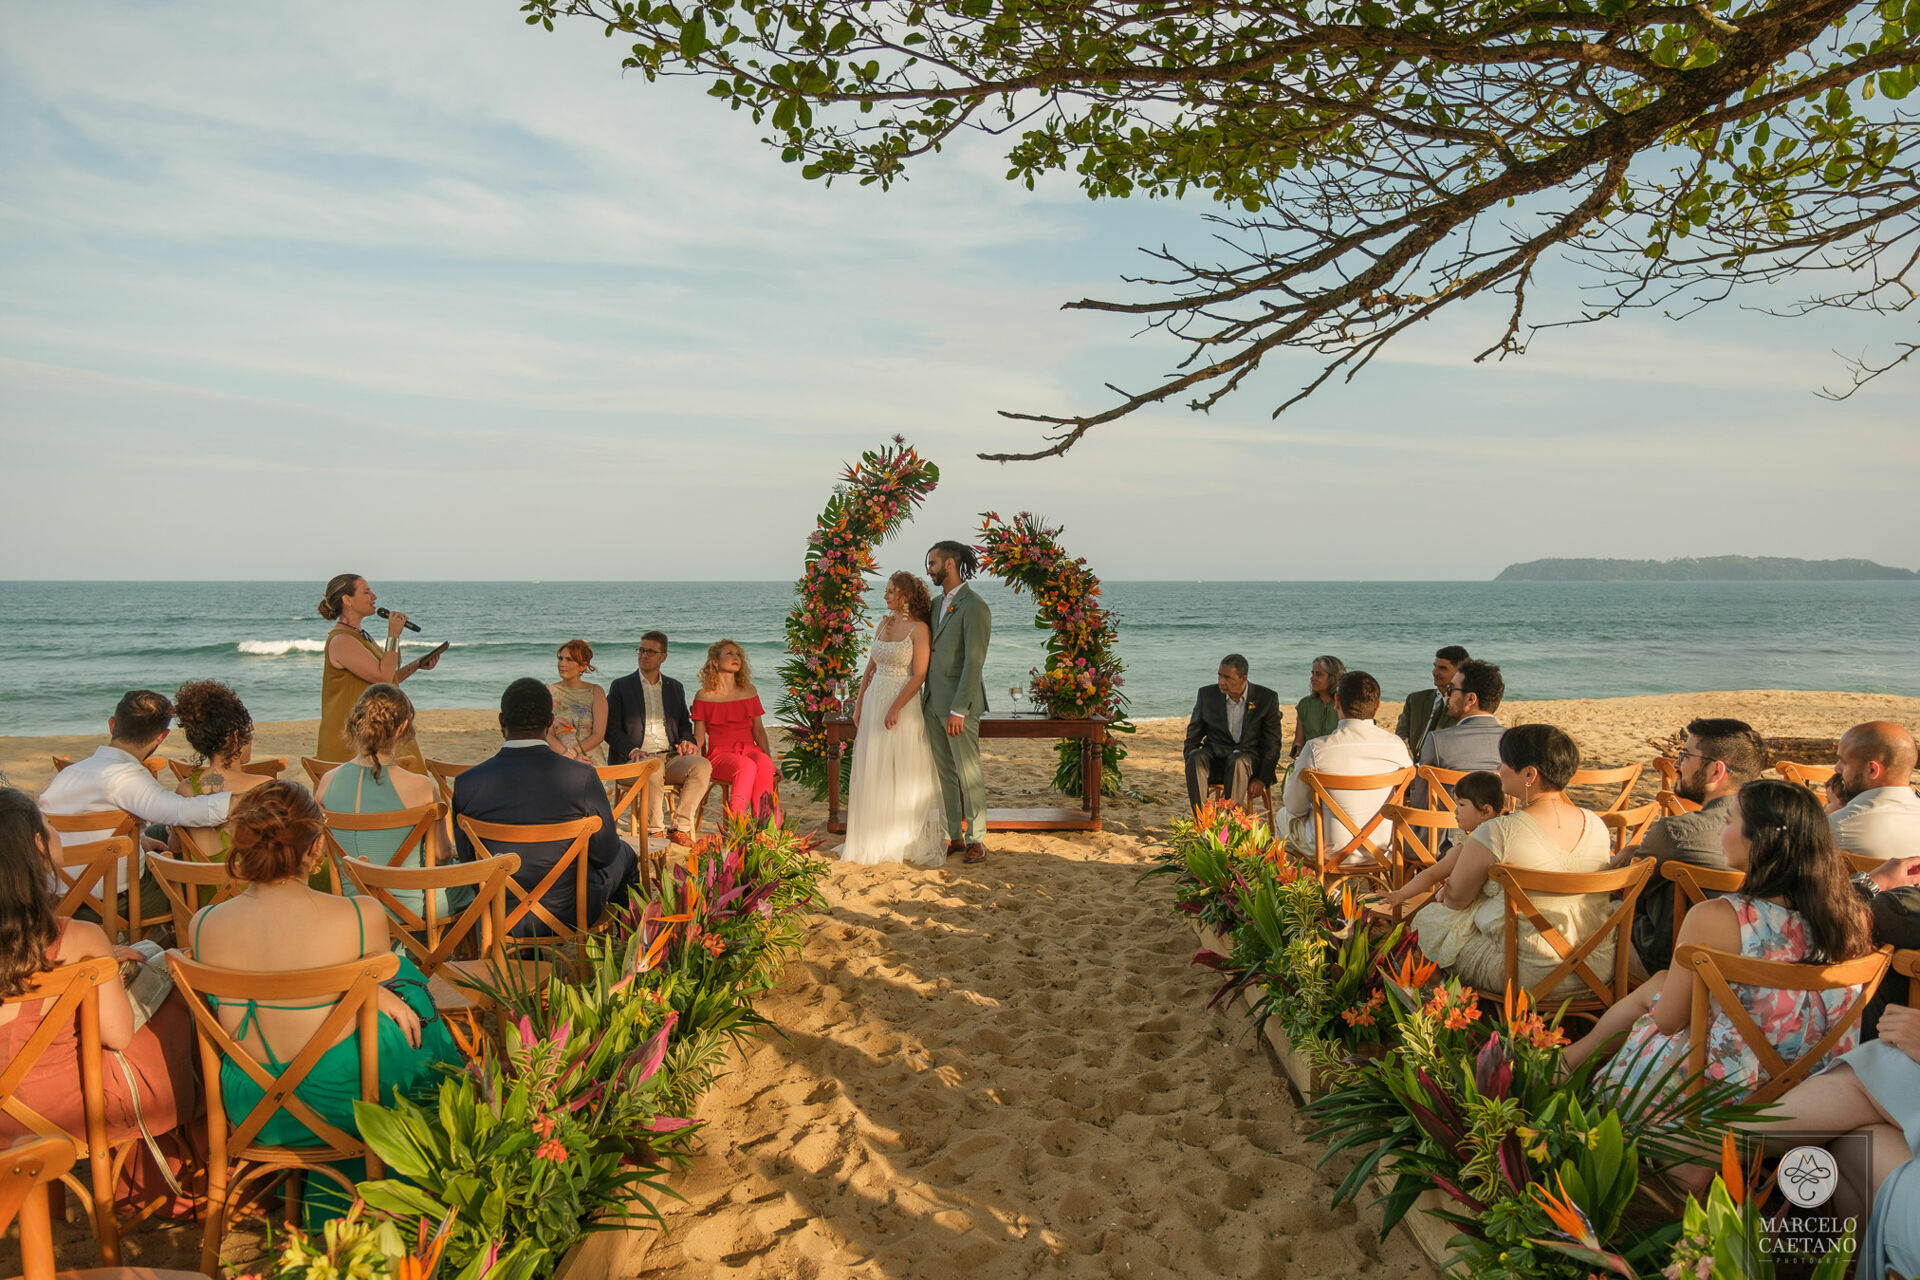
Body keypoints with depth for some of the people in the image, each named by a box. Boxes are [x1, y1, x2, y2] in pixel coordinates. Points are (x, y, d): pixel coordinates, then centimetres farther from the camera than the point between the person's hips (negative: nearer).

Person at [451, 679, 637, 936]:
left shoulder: (467, 783, -15)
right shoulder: (582, 777, -22)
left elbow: (466, 857, -1)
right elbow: (604, 853, -10)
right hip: (568, 914, -3)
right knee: (624, 852, 28)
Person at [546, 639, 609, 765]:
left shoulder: (595, 691, 5)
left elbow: (599, 735, 0)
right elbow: (547, 735, 0)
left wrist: (569, 754, -12)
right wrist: (573, 759, -14)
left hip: (592, 763, 0)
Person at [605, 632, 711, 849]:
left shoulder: (675, 687, 22)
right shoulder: (621, 686, 11)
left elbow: (684, 724, 24)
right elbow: (611, 729, 4)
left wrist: (687, 741, -1)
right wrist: (632, 749, -15)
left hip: (671, 757, 3)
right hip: (638, 759, -3)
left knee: (702, 765, -29)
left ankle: (681, 828, -23)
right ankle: (654, 831, -24)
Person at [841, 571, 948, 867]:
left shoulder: (919, 629, -9)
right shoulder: (884, 624, 11)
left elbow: (919, 675, -14)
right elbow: (870, 668, 14)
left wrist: (896, 708, -19)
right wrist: (859, 705, 9)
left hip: (903, 705, -7)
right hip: (873, 702, 7)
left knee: (903, 773, 0)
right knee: (872, 773, 10)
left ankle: (907, 842, 12)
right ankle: (874, 840, 21)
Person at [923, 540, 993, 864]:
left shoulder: (975, 607, -15)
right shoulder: (937, 604, 12)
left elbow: (974, 662, -20)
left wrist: (959, 710, -22)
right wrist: (924, 697, 16)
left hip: (960, 703, -8)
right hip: (934, 701, 8)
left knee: (969, 773, 1)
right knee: (944, 772, 11)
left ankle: (976, 839, 12)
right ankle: (955, 835, 20)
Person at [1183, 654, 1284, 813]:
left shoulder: (1267, 698, -2)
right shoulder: (1207, 694, 3)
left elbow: (1272, 743, 0)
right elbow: (1193, 737, 8)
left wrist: (1262, 779, -10)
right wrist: (1191, 773, -7)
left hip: (1250, 758, -2)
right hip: (1216, 755, 2)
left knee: (1237, 761, -37)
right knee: (1197, 758, -32)